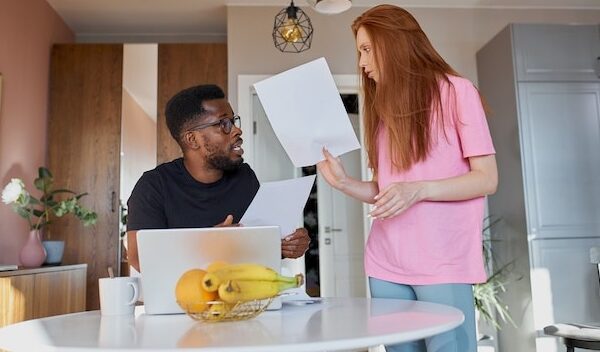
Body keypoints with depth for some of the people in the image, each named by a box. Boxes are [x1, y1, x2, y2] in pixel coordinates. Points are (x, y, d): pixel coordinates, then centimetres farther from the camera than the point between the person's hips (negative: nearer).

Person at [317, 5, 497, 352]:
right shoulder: (384, 108, 15)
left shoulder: (456, 92, -2)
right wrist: (344, 182, -4)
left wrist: (419, 189, -20)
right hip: (385, 263, 6)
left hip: (443, 262, -5)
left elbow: (487, 179, -6)